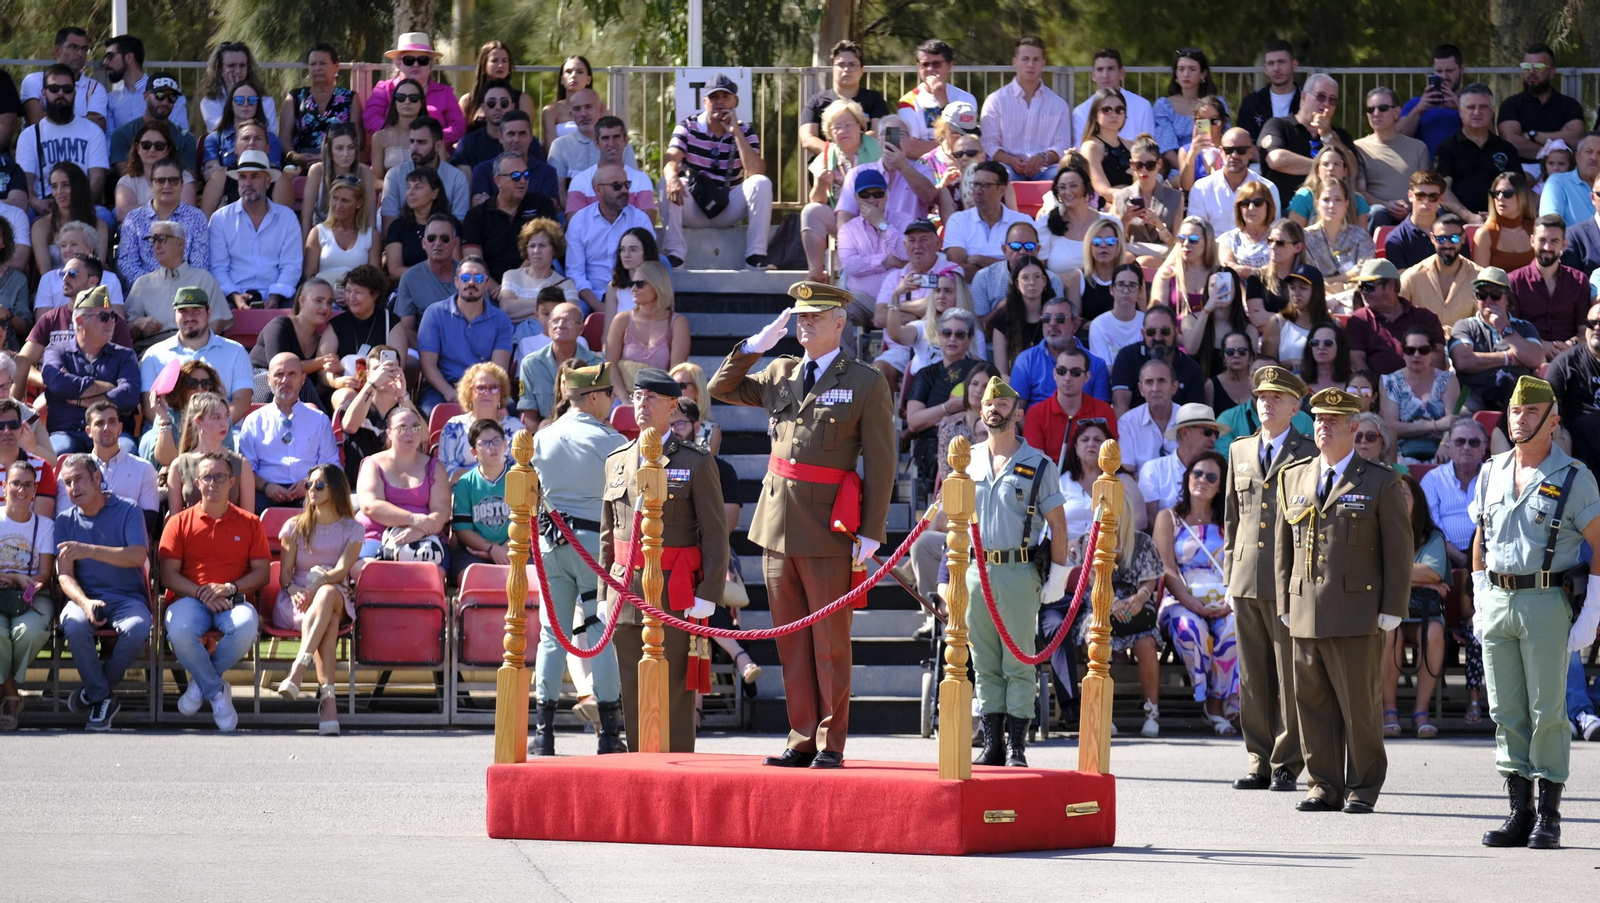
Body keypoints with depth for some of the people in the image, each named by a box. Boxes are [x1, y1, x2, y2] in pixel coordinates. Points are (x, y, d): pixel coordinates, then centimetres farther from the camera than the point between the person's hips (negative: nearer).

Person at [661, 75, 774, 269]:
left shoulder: (745, 132, 2)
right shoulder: (687, 128, -1)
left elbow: (756, 172, -16)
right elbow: (671, 162, -19)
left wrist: (736, 132, -18)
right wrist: (672, 178, -45)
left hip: (729, 208, 1)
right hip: (693, 209, -1)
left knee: (762, 183, -24)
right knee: (667, 182, -29)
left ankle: (756, 255, -24)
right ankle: (674, 254, -30)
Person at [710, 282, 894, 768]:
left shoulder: (866, 383, -2)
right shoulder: (780, 374, 13)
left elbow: (880, 463, -4)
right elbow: (721, 389, 20)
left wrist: (871, 531, -11)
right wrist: (758, 343, 8)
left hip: (828, 529, -5)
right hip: (778, 525, 5)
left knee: (830, 643, -2)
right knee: (791, 642, 7)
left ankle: (830, 744, 2)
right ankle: (801, 740, 12)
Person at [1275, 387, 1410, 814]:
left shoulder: (1381, 483, 2)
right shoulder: (1293, 478, 14)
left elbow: (1399, 550, 1)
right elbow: (1283, 546, 18)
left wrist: (1392, 609, -5)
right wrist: (1285, 603, 11)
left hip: (1357, 615, -4)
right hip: (1305, 614, 4)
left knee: (1360, 704, -2)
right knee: (1312, 702, 4)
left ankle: (1363, 789, 6)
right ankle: (1325, 786, 12)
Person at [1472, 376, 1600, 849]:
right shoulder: (1493, 473, 11)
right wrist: (1479, 603, 13)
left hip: (1546, 601, -5)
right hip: (1497, 601, 5)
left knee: (1547, 712, -4)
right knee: (1506, 713, 5)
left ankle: (1548, 817, 1)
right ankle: (1520, 813, 11)